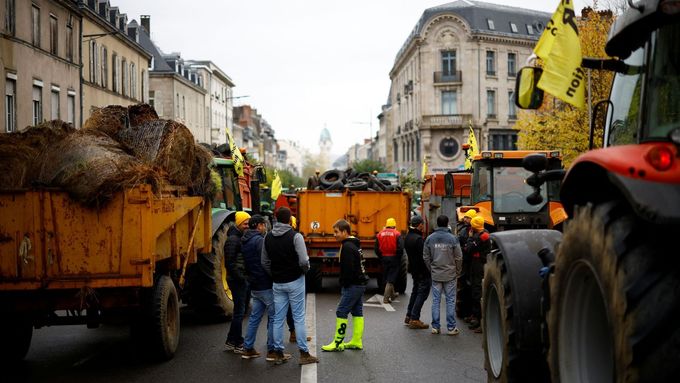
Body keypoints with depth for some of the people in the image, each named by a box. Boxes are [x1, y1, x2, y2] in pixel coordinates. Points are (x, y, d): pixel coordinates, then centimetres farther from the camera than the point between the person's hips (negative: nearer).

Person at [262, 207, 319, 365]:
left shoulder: (268, 237, 3)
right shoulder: (295, 236, -14)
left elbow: (265, 262, 7)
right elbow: (304, 261, -20)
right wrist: (305, 270, 1)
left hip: (277, 283, 5)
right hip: (295, 281, -4)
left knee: (278, 319, 9)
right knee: (299, 318, 1)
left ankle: (278, 354, 13)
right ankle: (304, 354, 5)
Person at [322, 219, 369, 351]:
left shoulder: (347, 247, -17)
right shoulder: (355, 245, 14)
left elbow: (348, 270, -21)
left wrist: (344, 286, -14)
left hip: (353, 285, -10)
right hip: (360, 284, 10)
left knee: (341, 312, -5)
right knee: (357, 313, 11)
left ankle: (338, 343, -1)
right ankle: (357, 341, 14)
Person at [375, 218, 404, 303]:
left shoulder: (380, 234, 3)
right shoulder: (397, 234, -8)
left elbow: (377, 249, 3)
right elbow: (400, 248, -14)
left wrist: (381, 257, 14)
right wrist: (399, 258, -1)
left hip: (384, 258, 4)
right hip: (394, 258, -4)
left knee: (387, 278, 18)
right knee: (391, 279, -1)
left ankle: (392, 294, 32)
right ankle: (386, 298, -9)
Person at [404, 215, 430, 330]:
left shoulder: (407, 237, 8)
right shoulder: (418, 239, -22)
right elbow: (423, 256, -23)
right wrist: (428, 270, -16)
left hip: (414, 269, 10)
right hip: (422, 271, -10)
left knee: (415, 291, 21)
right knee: (423, 293, -3)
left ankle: (409, 316, 26)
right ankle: (414, 319, -3)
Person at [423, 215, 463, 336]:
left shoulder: (430, 238, 0)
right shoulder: (452, 238, -8)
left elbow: (426, 257, 4)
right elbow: (458, 258, -4)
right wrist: (457, 271, 9)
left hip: (435, 275, 2)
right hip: (450, 275, -2)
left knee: (436, 300, 7)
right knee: (450, 300, 3)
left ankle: (435, 327, 10)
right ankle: (451, 327, 5)